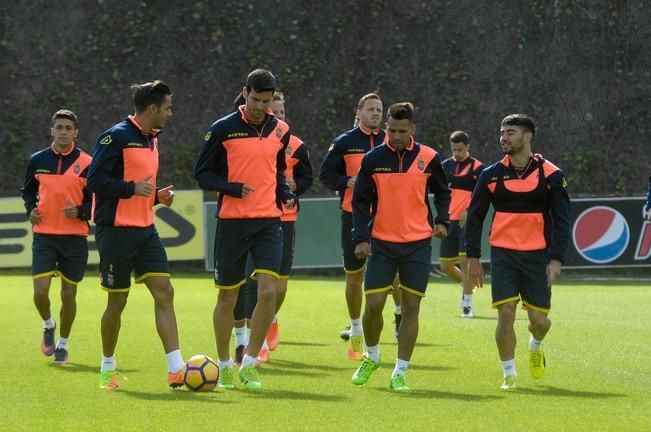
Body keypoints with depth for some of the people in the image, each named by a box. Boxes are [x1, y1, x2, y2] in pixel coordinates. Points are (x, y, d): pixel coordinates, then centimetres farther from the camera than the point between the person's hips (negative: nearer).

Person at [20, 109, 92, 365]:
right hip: (44, 235, 1)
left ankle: (63, 344, 23)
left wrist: (81, 212, -16)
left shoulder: (87, 164, -4)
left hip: (75, 237, -1)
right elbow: (28, 190, 20)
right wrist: (30, 209, 1)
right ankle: (48, 325, 21)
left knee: (68, 294, 5)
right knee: (40, 291, -11)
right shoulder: (38, 160, 4)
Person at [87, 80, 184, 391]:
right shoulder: (116, 137, -12)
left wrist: (158, 196, 9)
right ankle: (108, 368, 19)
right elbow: (95, 181, -17)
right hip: (117, 230, -8)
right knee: (117, 300, 1)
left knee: (164, 292, -5)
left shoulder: (151, 139, 16)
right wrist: (132, 188, -23)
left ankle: (176, 370, -9)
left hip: (145, 230, 8)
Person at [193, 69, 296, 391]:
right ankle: (224, 366, 21)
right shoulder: (223, 129, -4)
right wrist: (233, 189, -15)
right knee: (228, 297, 6)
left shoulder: (281, 131, 7)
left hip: (269, 222, 2)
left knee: (268, 292, -12)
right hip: (232, 221, -2)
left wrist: (285, 194, 3)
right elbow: (202, 173, 0)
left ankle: (249, 364, 0)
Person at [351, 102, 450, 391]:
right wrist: (361, 238, -7)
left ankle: (400, 372, 6)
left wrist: (442, 220, -1)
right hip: (382, 243, 0)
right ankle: (371, 357, 22)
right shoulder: (373, 159, -1)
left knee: (411, 307, -1)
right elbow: (360, 201, 2)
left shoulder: (429, 158, -1)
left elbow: (442, 192, 14)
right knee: (373, 305, -4)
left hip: (418, 243, 0)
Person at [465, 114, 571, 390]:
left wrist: (556, 259, -11)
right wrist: (473, 258, 3)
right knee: (506, 313, -10)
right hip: (503, 254, 1)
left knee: (539, 320, 2)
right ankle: (509, 374, 4)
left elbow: (561, 220, -2)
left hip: (537, 256, -1)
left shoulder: (551, 175, -3)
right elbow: (475, 216, 7)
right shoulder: (491, 175, 1)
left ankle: (536, 346, 38)